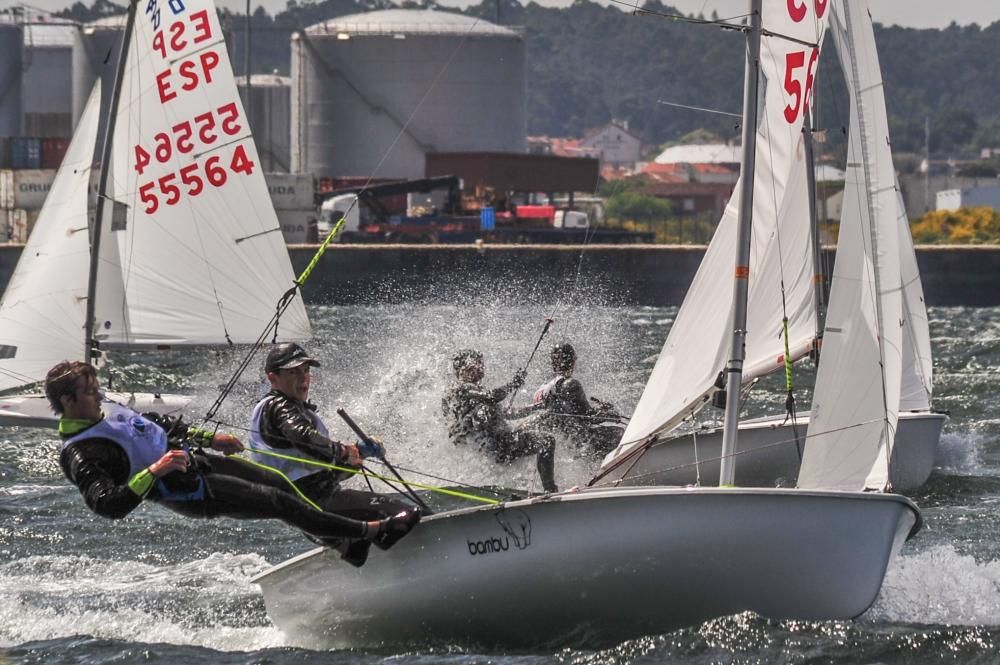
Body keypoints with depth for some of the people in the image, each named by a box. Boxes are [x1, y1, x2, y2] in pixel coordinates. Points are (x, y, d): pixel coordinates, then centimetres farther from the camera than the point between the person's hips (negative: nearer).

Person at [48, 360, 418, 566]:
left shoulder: (104, 410, 6)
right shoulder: (81, 456, -24)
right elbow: (107, 505, -35)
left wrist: (207, 438, 19)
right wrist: (153, 472, -40)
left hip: (191, 458, 10)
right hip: (187, 492, -10)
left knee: (283, 486, 15)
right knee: (280, 504, -10)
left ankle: (343, 546, 33)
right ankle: (373, 532, -3)